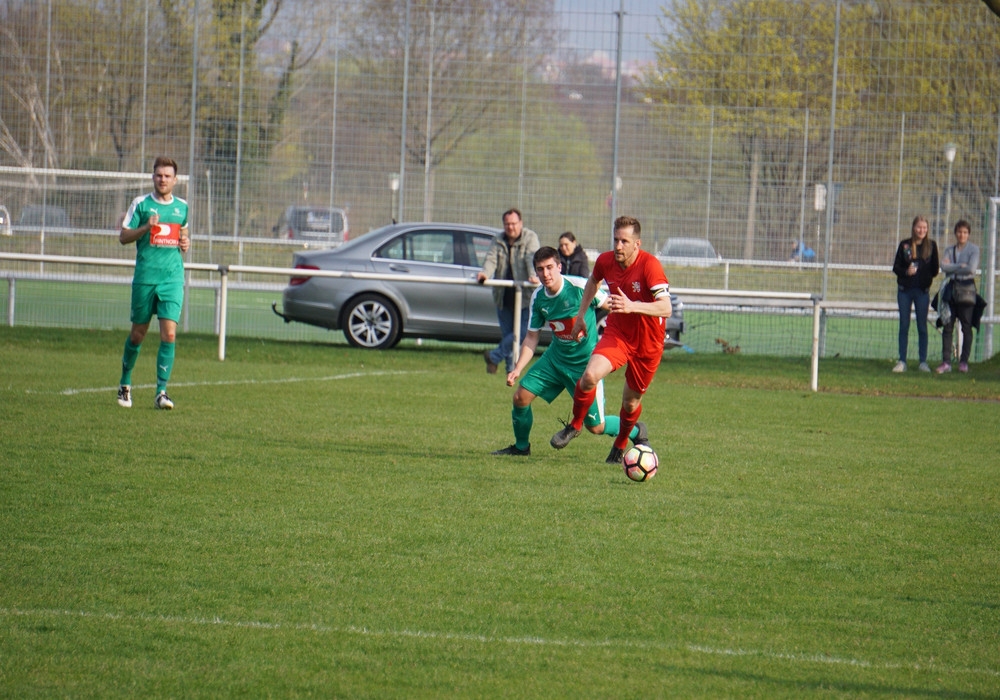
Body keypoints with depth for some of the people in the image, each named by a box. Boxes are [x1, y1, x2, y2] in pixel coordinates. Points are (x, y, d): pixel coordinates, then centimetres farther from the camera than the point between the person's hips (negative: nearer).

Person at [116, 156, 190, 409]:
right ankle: (125, 384, 27)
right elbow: (123, 236, 0)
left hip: (173, 277, 2)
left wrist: (185, 242, 4)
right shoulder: (141, 204, 1)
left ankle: (161, 391, -8)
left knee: (169, 334, -11)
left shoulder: (182, 207, 10)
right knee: (138, 334, 7)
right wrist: (146, 227, -15)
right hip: (145, 277, -2)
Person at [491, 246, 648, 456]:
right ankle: (521, 447, 22)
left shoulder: (580, 287, -22)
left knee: (595, 426, -3)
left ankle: (637, 432, 26)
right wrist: (517, 369, -6)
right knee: (521, 396, -3)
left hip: (585, 362, -5)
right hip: (556, 358, 5)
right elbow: (532, 337, 4)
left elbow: (609, 306, -10)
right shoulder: (538, 297, -5)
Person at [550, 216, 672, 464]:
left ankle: (621, 445, 39)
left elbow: (665, 308, -35)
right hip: (617, 333, 3)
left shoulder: (650, 265, -25)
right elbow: (593, 281, 18)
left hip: (647, 341, -3)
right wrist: (581, 316, 19)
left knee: (631, 402, 9)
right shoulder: (605, 261, -9)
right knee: (590, 375, -23)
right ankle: (574, 425, 2)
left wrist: (632, 306, -48)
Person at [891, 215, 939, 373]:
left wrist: (927, 277, -5)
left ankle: (923, 362, 8)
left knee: (922, 326, 2)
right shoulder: (904, 245, 3)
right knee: (904, 326, 3)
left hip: (922, 290, 0)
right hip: (905, 290, 0)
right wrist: (906, 271, -15)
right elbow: (896, 267, 2)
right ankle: (902, 361, 7)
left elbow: (935, 269, 8)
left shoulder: (931, 246, 4)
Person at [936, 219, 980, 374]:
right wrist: (961, 266, -10)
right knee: (947, 326, -3)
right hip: (951, 288, 3)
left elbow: (972, 269, -11)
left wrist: (952, 268, -4)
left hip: (966, 289, -3)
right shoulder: (949, 250, 15)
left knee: (966, 327, -2)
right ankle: (946, 362, -3)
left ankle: (964, 361, 4)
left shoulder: (973, 249, 4)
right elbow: (944, 266, -2)